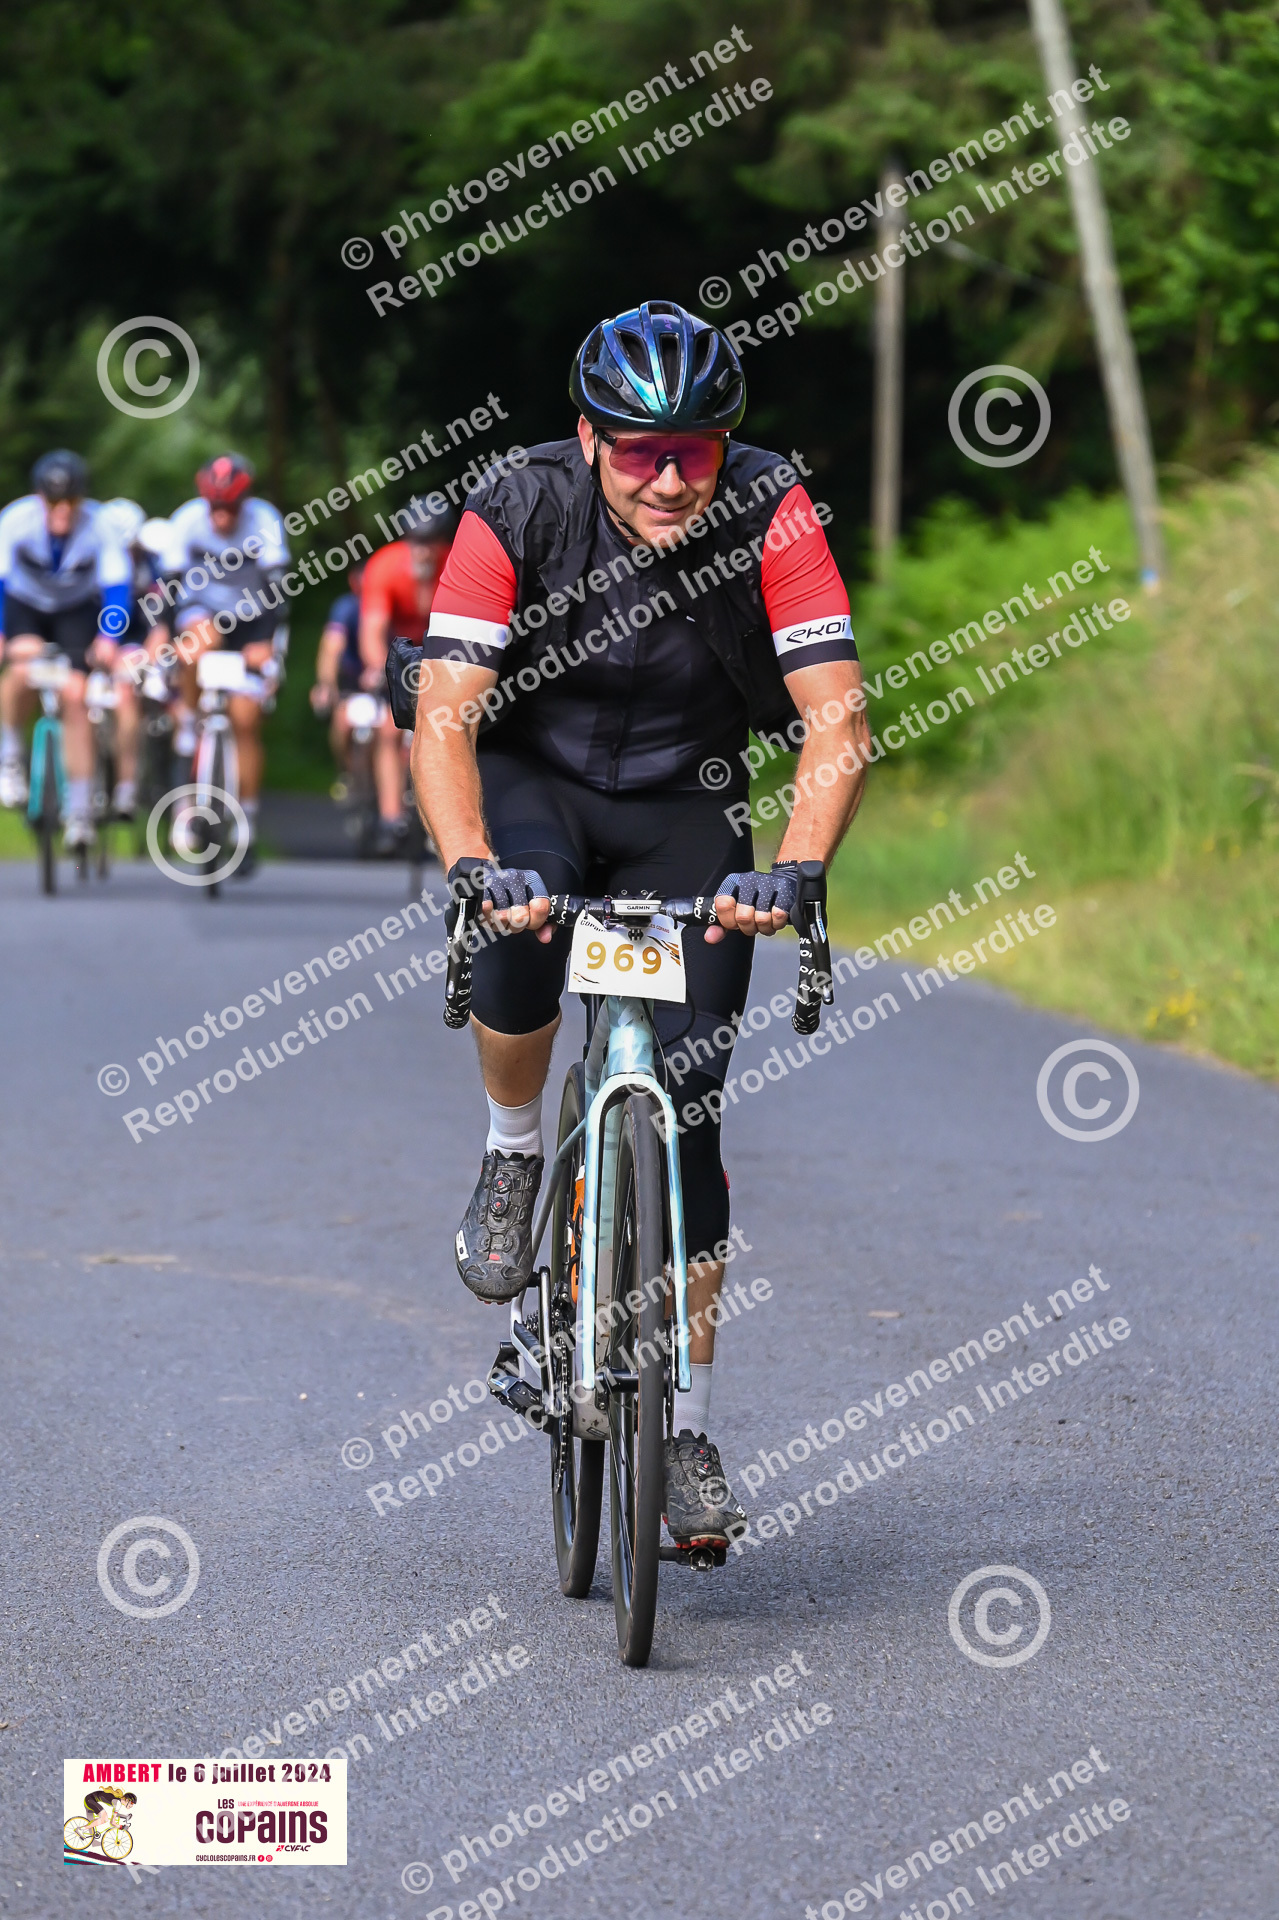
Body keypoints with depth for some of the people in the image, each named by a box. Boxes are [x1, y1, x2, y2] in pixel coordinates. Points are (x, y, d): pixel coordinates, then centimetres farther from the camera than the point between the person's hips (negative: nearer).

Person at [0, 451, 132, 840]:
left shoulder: (100, 528, -27)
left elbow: (115, 587, -27)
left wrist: (107, 637, -42)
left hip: (77, 609, 1)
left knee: (75, 695, -11)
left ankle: (80, 809, 0)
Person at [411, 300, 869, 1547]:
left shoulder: (769, 513, -24)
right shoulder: (518, 513, -25)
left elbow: (837, 713, -28)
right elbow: (445, 713, -30)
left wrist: (794, 870, -44)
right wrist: (471, 863, -47)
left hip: (686, 804, 1)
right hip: (532, 777, -1)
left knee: (685, 1101, -8)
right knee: (523, 929, -35)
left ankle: (686, 1430, 1)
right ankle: (512, 1154, -5)